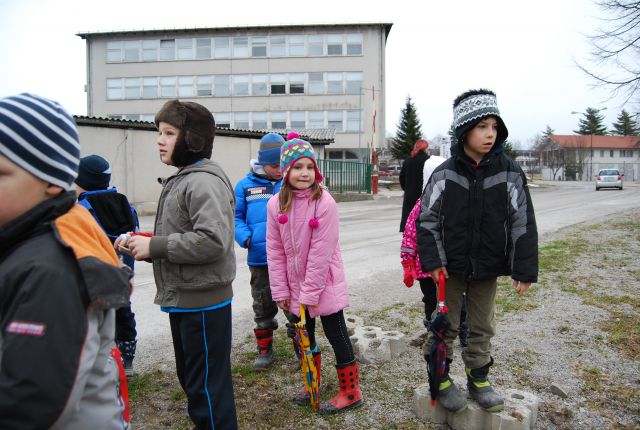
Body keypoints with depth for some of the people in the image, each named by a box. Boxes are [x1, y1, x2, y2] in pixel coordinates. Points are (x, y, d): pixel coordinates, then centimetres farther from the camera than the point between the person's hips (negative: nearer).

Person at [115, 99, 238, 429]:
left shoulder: (204, 181, -18)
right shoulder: (181, 179, 14)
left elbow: (213, 240, -30)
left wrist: (153, 246, -22)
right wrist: (142, 243, 3)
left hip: (203, 303, -10)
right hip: (182, 299, 10)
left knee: (207, 387, 2)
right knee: (189, 378, 23)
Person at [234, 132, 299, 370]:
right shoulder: (246, 185, 1)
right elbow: (236, 216, 4)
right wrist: (245, 237, -13)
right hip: (259, 258, 1)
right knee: (263, 306, 16)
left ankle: (300, 343, 29)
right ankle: (265, 348, 32)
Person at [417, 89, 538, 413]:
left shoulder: (509, 172, -5)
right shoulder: (445, 173, -8)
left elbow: (523, 223, -3)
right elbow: (427, 219, -4)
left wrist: (524, 269, -5)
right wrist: (432, 261, -11)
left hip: (488, 267, 2)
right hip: (450, 266, -1)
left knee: (482, 328, 16)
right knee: (445, 325, 10)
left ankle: (478, 379, 35)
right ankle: (440, 379, 29)